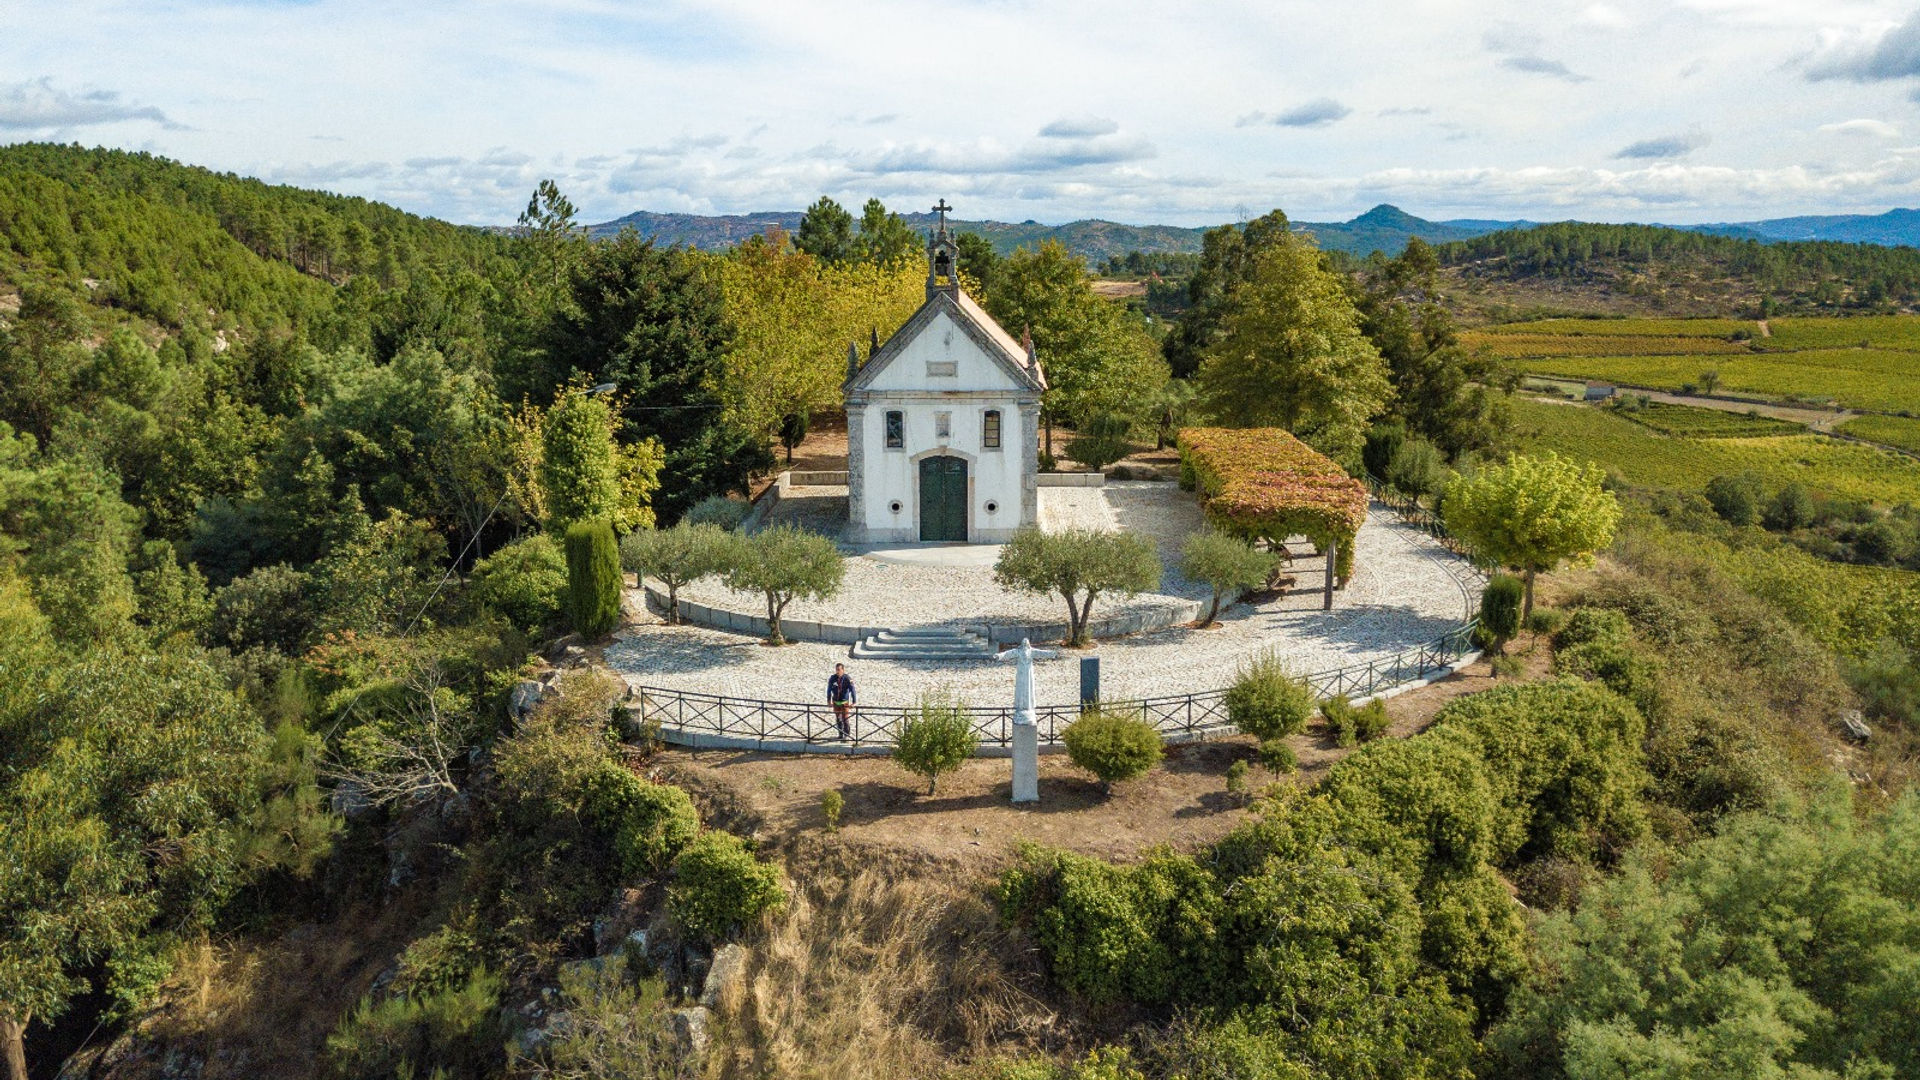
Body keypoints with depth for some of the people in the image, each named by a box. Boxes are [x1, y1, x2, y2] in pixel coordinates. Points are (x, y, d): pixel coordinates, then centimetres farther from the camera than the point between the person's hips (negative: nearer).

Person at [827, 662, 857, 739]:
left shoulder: (847, 678, -17)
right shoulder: (832, 678, -9)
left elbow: (852, 690, -15)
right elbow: (829, 689, 3)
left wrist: (854, 702, -16)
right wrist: (829, 700, 8)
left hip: (845, 702, -3)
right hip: (836, 702, 3)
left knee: (845, 719, -2)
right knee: (838, 719, 10)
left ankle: (847, 735, 15)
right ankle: (841, 734, 26)